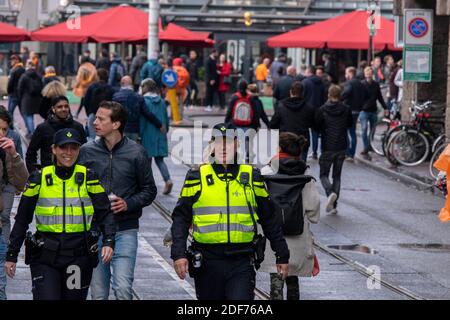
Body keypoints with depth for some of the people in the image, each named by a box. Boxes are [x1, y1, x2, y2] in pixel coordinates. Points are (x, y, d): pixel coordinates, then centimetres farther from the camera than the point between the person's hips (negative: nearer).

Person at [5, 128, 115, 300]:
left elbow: (105, 213, 1)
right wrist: (11, 255, 6)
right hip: (45, 257, -1)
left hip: (79, 256, 1)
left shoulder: (88, 178, 2)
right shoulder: (39, 179, 2)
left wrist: (108, 242, -16)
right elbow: (22, 220, 7)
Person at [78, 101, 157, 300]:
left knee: (123, 288, -14)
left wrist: (128, 204, -12)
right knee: (98, 293, 7)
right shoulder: (86, 152, 3)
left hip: (125, 230, -2)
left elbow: (149, 190, 5)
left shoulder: (136, 153, -1)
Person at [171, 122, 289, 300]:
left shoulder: (252, 177, 8)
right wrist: (178, 254, -10)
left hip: (242, 265, -1)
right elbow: (181, 218, 2)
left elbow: (269, 220, 14)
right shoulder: (197, 177, 4)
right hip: (208, 264, 1)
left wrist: (282, 256, 14)